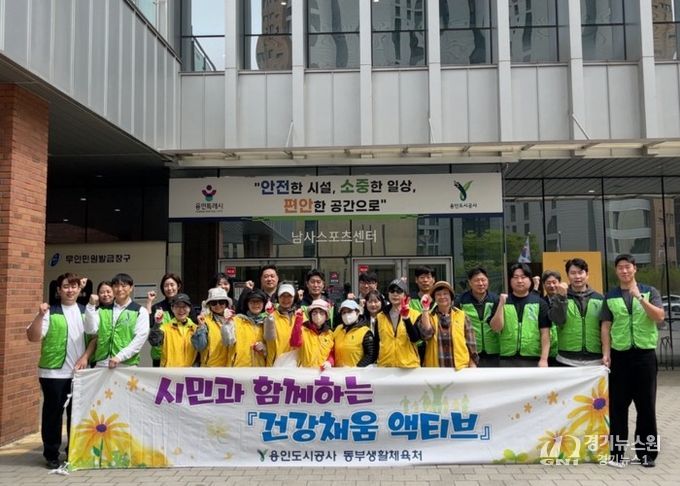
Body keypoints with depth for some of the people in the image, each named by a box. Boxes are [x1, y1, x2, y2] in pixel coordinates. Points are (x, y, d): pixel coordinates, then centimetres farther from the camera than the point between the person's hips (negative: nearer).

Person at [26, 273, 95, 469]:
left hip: (80, 372, 4)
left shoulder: (86, 311, 8)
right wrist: (40, 315, -27)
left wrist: (85, 357, -5)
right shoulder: (50, 312, -4)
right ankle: (51, 454, 16)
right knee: (53, 412, 4)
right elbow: (33, 337, -14)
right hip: (54, 372, -4)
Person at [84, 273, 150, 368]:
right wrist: (91, 306, -6)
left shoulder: (140, 311, 3)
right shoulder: (103, 310, 13)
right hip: (102, 364, 3)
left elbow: (140, 338, -6)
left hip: (127, 365, -3)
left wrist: (119, 357, -15)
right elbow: (90, 330, 1)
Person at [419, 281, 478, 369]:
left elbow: (471, 343, 5)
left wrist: (473, 366, -2)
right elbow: (426, 334, -14)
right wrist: (425, 309, -16)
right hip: (435, 368, 0)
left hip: (461, 367, 0)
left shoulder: (462, 316, 4)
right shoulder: (428, 316, 6)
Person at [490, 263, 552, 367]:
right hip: (508, 359, 1)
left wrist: (544, 359, -10)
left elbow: (545, 333, -3)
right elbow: (496, 328, -6)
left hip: (533, 359, -1)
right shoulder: (502, 301, 4)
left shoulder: (539, 302, 1)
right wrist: (501, 304, -14)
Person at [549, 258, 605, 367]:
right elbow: (558, 321, -12)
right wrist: (561, 297, -21)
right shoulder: (559, 297, 4)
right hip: (567, 360, -1)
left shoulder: (599, 298, 8)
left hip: (595, 360, 2)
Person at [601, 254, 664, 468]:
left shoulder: (649, 292, 4)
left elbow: (660, 317, -10)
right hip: (619, 354, 1)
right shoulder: (610, 296, 6)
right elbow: (606, 326, 4)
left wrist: (640, 298, -21)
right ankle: (616, 451, 12)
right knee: (617, 404, 4)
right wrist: (606, 353, -5)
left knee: (646, 404, 5)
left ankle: (647, 451, 17)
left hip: (645, 353, 0)